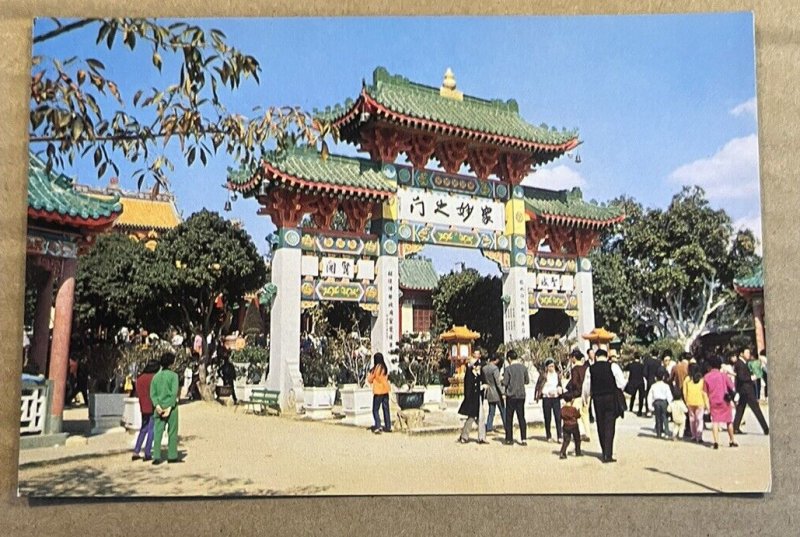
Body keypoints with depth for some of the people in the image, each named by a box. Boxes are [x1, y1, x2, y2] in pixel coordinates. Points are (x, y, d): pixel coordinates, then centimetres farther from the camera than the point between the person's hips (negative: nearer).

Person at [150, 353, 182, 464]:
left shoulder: (156, 376, 7)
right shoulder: (173, 375, -6)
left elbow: (152, 393, -1)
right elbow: (174, 393, -14)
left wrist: (157, 405, -8)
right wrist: (170, 407, -13)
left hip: (159, 408, 4)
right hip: (171, 406, -4)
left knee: (158, 433, 5)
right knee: (172, 432, 6)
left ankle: (156, 457, 1)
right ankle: (172, 456, 10)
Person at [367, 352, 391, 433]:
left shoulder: (376, 368, -12)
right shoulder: (385, 368, 5)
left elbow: (370, 379, -5)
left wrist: (369, 374, 14)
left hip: (378, 391, -6)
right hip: (385, 390, 6)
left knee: (375, 410, 0)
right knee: (386, 409, 11)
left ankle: (378, 426, -12)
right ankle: (388, 427, 14)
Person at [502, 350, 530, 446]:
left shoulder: (508, 368, -12)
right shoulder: (523, 367, 1)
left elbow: (504, 383, -13)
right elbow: (527, 380, 8)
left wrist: (502, 379, 8)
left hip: (511, 396, -4)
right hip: (521, 395, 4)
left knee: (509, 418, 6)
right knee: (521, 417, 9)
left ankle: (509, 439, 9)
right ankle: (524, 439, 6)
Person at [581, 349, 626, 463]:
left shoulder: (590, 369, 3)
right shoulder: (612, 366, -4)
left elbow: (586, 386, 9)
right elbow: (622, 383, -7)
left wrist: (585, 399, 25)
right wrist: (618, 390, 15)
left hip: (597, 399, 2)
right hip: (611, 398, -2)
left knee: (601, 426, 13)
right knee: (610, 426, -1)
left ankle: (605, 453, 21)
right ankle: (608, 455, -5)